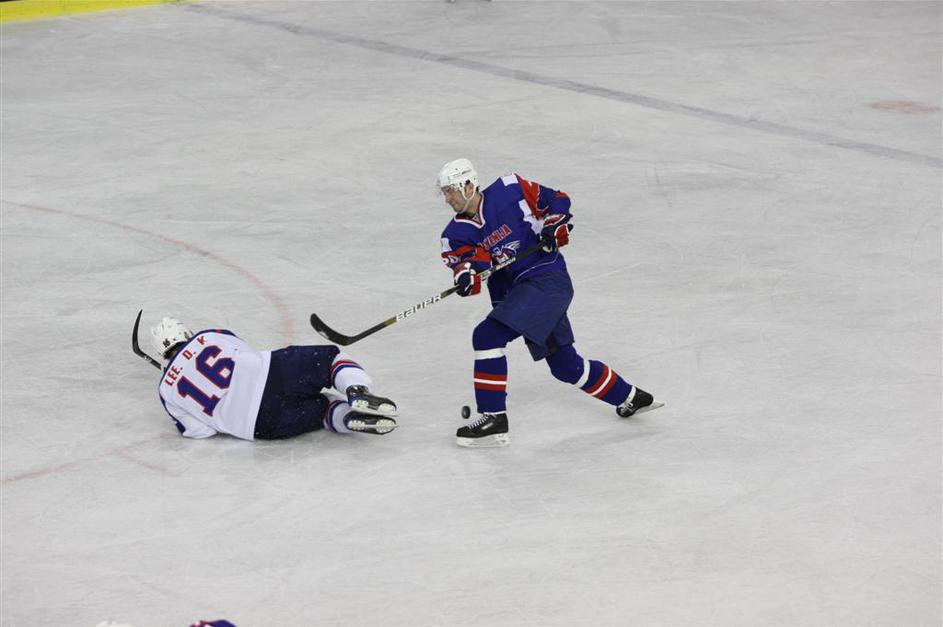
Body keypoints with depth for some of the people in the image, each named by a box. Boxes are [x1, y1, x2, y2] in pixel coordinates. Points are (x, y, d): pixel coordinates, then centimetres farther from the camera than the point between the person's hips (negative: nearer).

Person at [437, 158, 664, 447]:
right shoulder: (455, 234, 4)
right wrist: (466, 273, -35)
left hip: (548, 279, -7)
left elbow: (557, 201, 3)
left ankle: (493, 419, -18)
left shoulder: (509, 192, -8)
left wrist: (554, 227, -13)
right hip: (513, 291, 7)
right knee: (565, 364, 16)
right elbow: (462, 259, -13)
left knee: (488, 336, -21)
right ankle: (630, 398, 37)